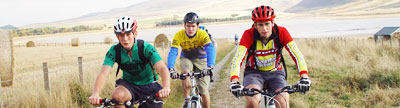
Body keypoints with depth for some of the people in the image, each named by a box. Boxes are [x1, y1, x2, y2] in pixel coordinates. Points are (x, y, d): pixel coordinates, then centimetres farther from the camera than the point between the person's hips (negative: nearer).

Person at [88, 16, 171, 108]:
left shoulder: (146, 48, -21)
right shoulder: (114, 51, -15)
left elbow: (162, 68, -32)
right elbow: (103, 74, -25)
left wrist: (166, 88, -54)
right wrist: (95, 94, -46)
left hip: (148, 87, -1)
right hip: (128, 85, 1)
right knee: (117, 95, -31)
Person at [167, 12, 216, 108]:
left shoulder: (203, 34, -26)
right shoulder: (179, 35, -23)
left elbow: (210, 49, -39)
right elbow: (172, 52, -32)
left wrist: (210, 66, -56)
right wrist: (171, 69, -48)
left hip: (201, 60, 0)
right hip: (186, 58, 1)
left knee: (204, 93, -9)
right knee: (185, 72, -34)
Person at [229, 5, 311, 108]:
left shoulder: (281, 32, -16)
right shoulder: (249, 34, -20)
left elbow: (296, 54, -23)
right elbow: (237, 59, -29)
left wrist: (304, 77, -40)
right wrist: (234, 82, -46)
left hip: (275, 73, 1)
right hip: (254, 72, -1)